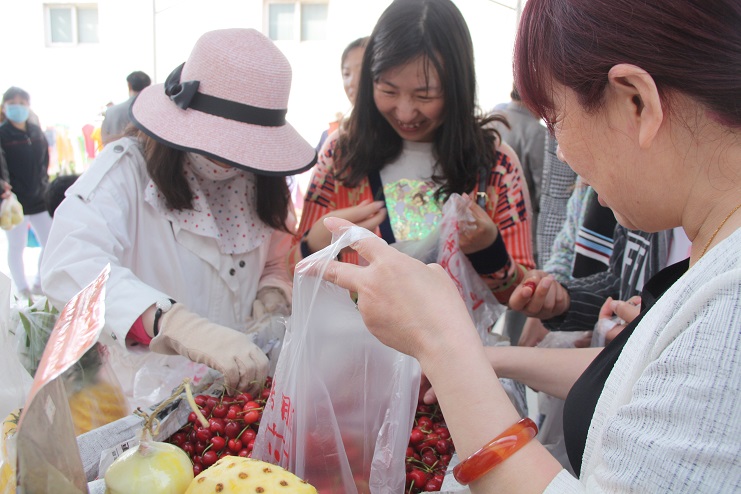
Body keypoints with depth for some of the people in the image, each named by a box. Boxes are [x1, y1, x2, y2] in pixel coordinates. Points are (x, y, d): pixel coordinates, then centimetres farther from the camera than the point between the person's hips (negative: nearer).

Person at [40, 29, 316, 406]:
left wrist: (272, 295, -8)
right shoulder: (128, 170, -14)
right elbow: (68, 265, -32)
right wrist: (184, 328, -47)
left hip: (240, 388, 2)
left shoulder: (257, 181, 2)